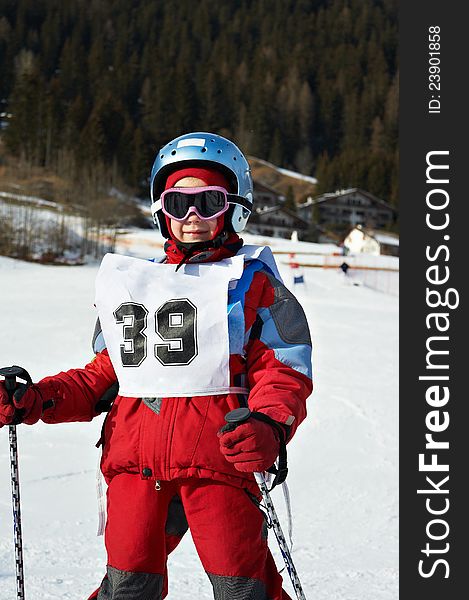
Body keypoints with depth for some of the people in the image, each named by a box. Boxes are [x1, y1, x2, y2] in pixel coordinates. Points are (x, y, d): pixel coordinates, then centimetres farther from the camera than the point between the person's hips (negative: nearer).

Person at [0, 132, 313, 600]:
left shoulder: (251, 282, 7)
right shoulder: (132, 282, 21)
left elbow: (284, 371, -1)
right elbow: (104, 375, 24)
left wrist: (269, 427, -22)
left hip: (219, 451, -4)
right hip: (136, 455, 4)